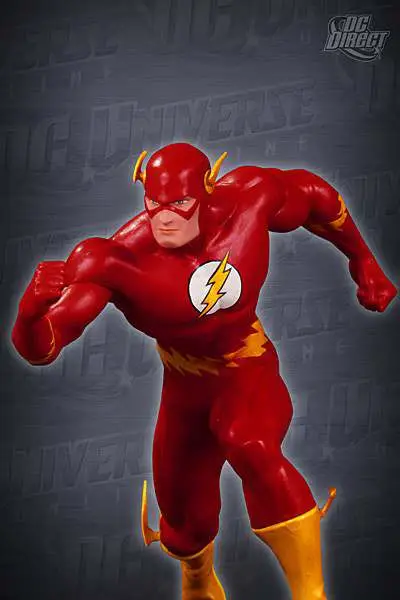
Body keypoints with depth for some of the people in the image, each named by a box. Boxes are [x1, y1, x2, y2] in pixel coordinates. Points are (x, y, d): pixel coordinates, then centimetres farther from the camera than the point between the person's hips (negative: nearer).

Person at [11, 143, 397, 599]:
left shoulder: (245, 200, -19)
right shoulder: (120, 259, -27)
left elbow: (312, 194, 2)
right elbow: (38, 347, -32)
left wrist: (362, 262, 9)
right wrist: (34, 305, -55)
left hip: (247, 369, 0)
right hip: (187, 386, 1)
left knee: (250, 447, -34)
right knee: (186, 517, 13)